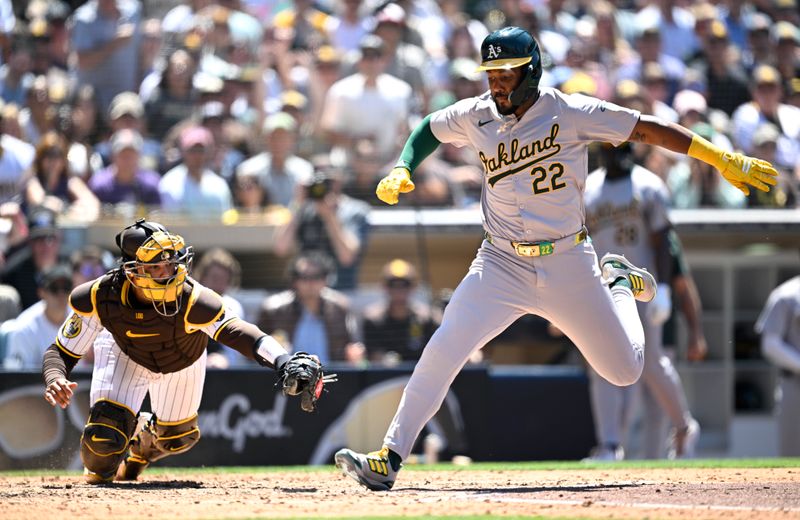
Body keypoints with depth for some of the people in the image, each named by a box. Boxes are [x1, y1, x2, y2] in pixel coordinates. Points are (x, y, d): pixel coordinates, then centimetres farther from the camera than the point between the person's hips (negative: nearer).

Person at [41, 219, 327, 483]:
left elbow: (236, 331, -60)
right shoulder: (98, 298, -38)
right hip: (124, 354, -1)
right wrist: (56, 380, -52)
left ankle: (144, 440, 55)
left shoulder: (192, 301, -45)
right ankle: (100, 467, 23)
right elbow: (60, 352, -28)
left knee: (175, 438, 16)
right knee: (105, 436, -17)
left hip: (182, 361, 1)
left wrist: (282, 362, -79)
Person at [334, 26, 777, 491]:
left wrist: (726, 161, -12)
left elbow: (649, 129, -11)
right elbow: (428, 130, 17)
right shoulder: (476, 116, -3)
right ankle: (389, 460, -12)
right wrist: (402, 171, -2)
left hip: (568, 266, -1)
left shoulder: (569, 112, -13)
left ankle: (617, 283, 41)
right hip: (502, 265, 1)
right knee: (442, 352, -18)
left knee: (624, 371, 10)